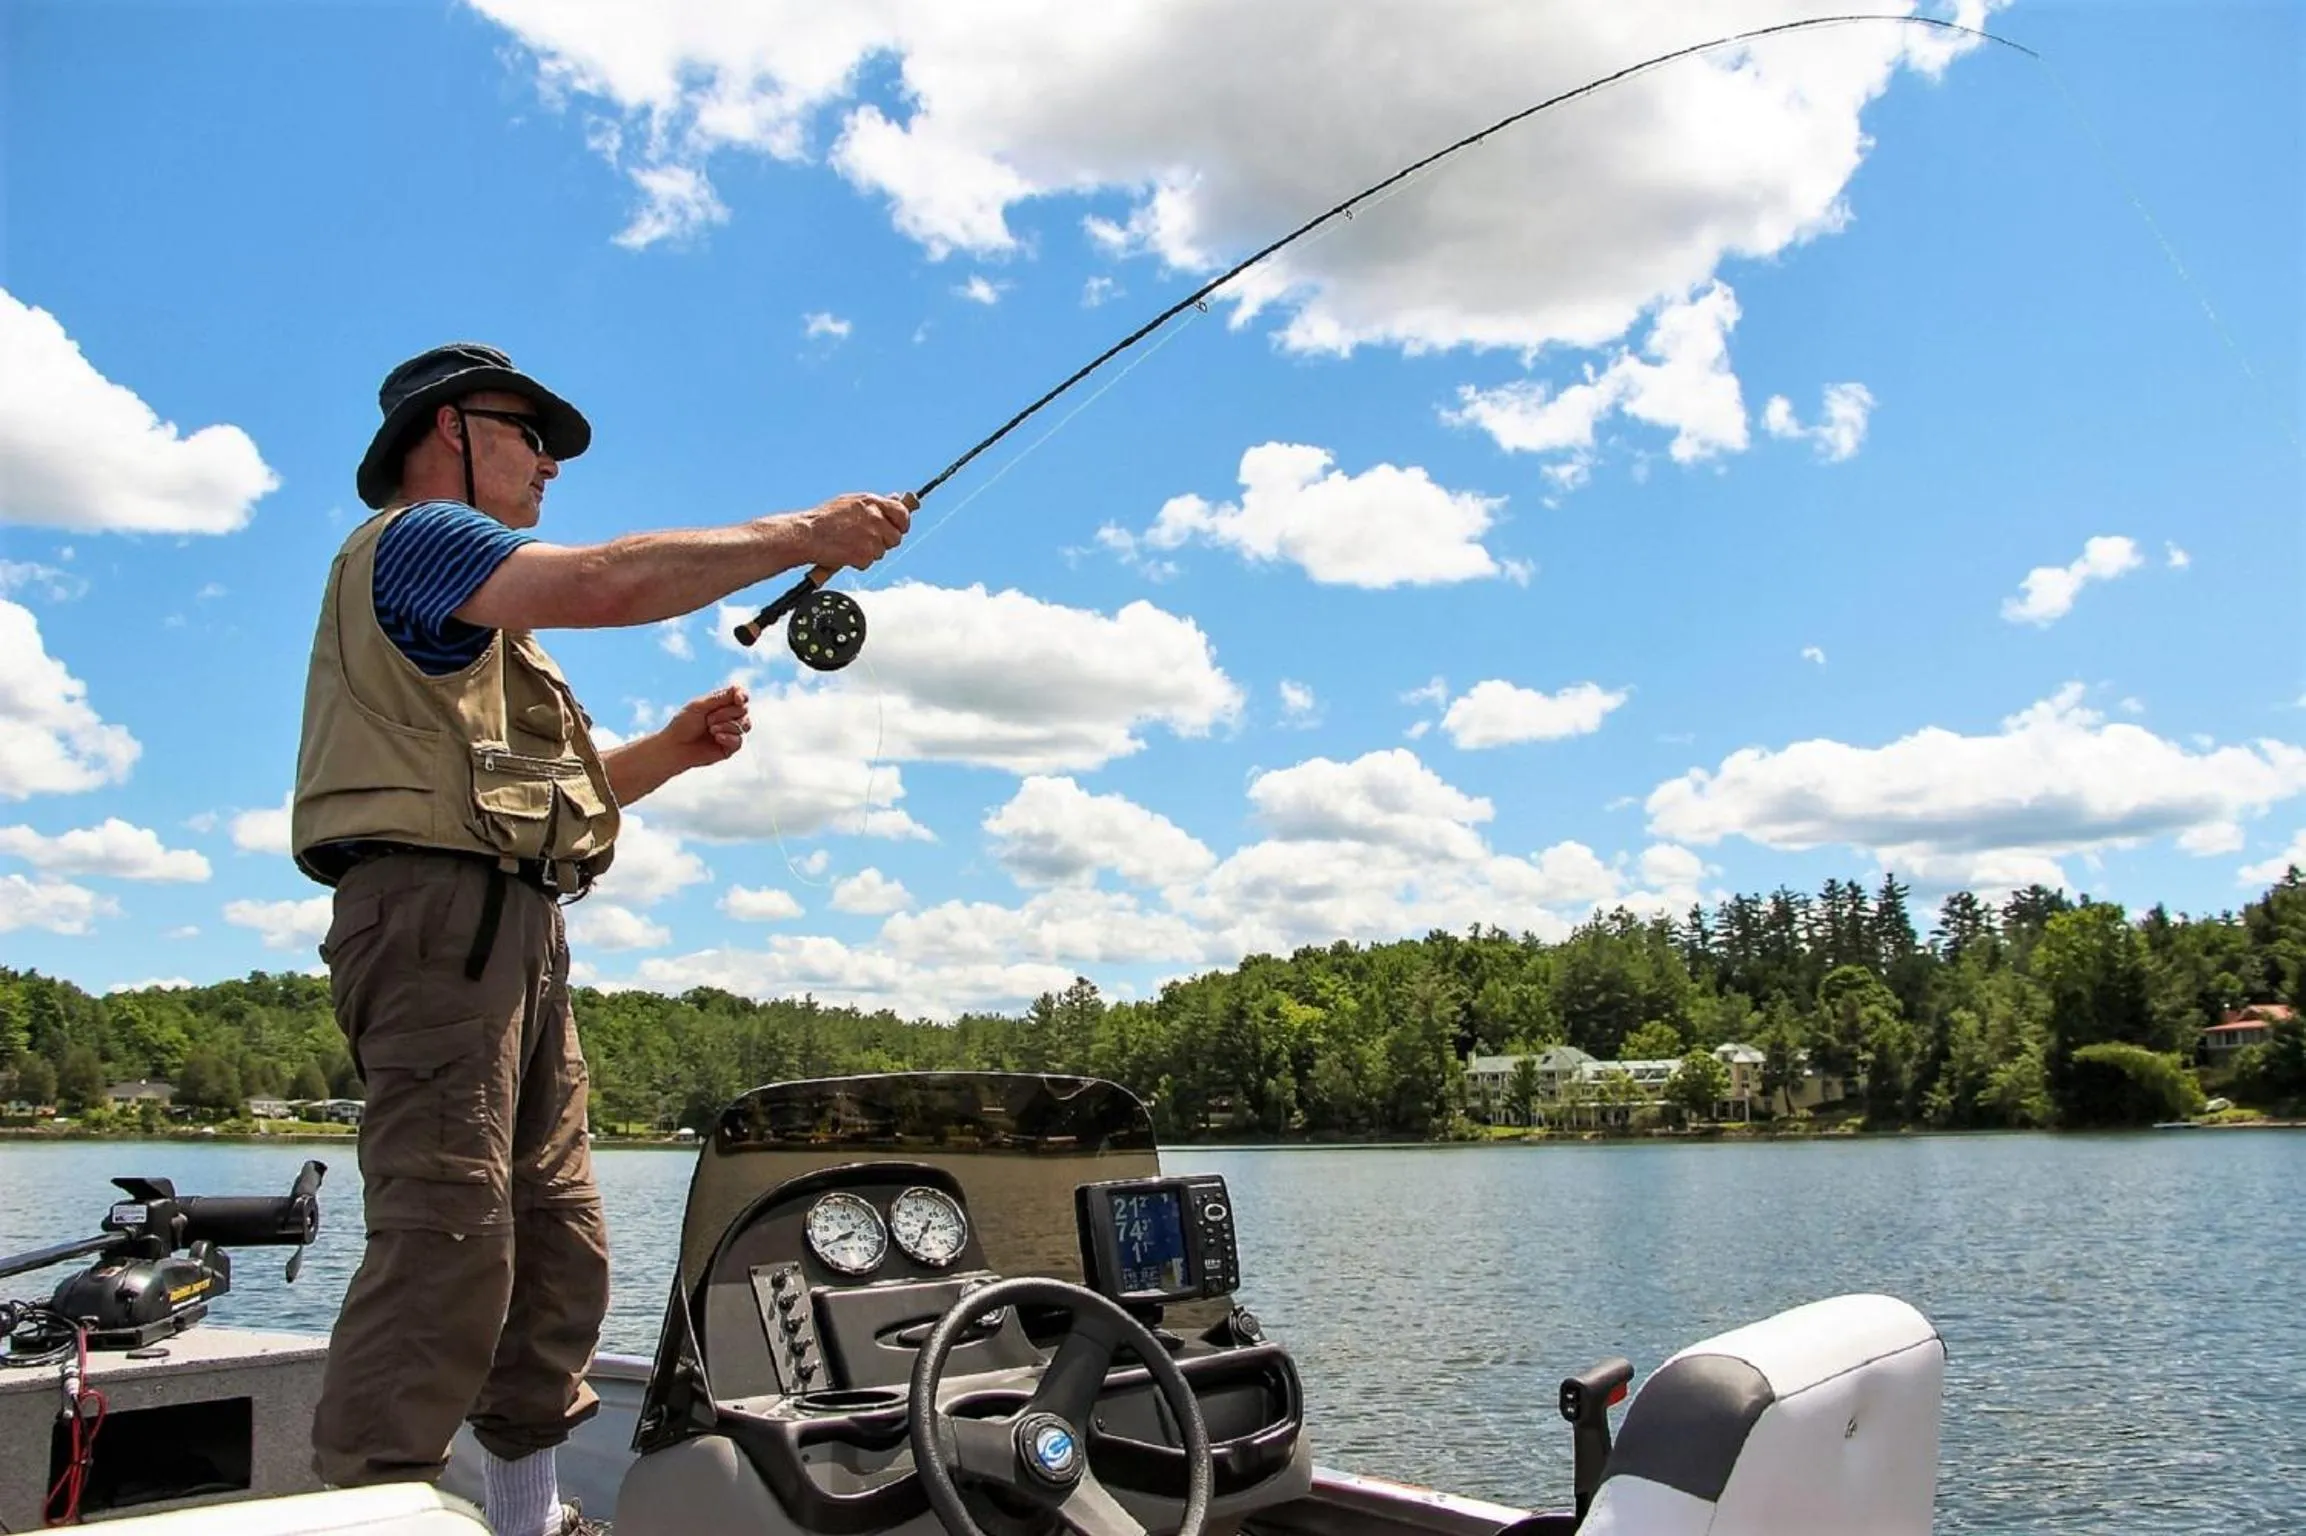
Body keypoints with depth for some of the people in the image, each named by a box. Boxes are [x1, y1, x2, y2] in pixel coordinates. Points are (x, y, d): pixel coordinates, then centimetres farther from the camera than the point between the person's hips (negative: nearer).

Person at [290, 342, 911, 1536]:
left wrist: (673, 749, 13)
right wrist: (807, 533, -15)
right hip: (438, 908, -10)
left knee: (559, 1257, 9)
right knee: (446, 1247, -16)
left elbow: (539, 795, 29)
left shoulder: (483, 613, 29)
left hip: (517, 936, 10)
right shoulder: (414, 535, -1)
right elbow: (609, 584, -20)